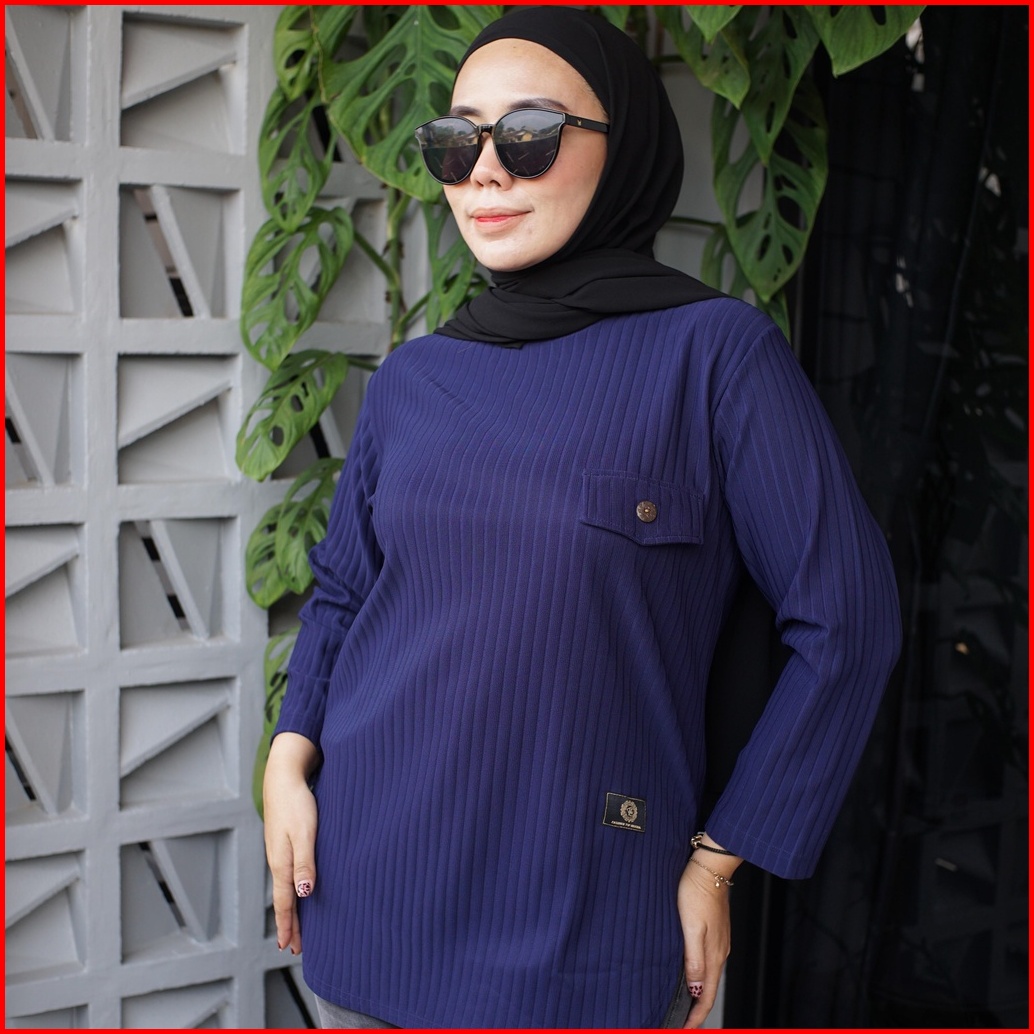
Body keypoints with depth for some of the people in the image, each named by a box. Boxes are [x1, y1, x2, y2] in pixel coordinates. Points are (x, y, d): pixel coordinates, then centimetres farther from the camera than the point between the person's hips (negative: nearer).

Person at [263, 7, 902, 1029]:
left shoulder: (717, 354, -9)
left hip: (576, 921, -4)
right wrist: (289, 760, -1)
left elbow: (845, 623, -8)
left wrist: (717, 861, -6)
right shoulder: (413, 379, 5)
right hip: (368, 890, 4)